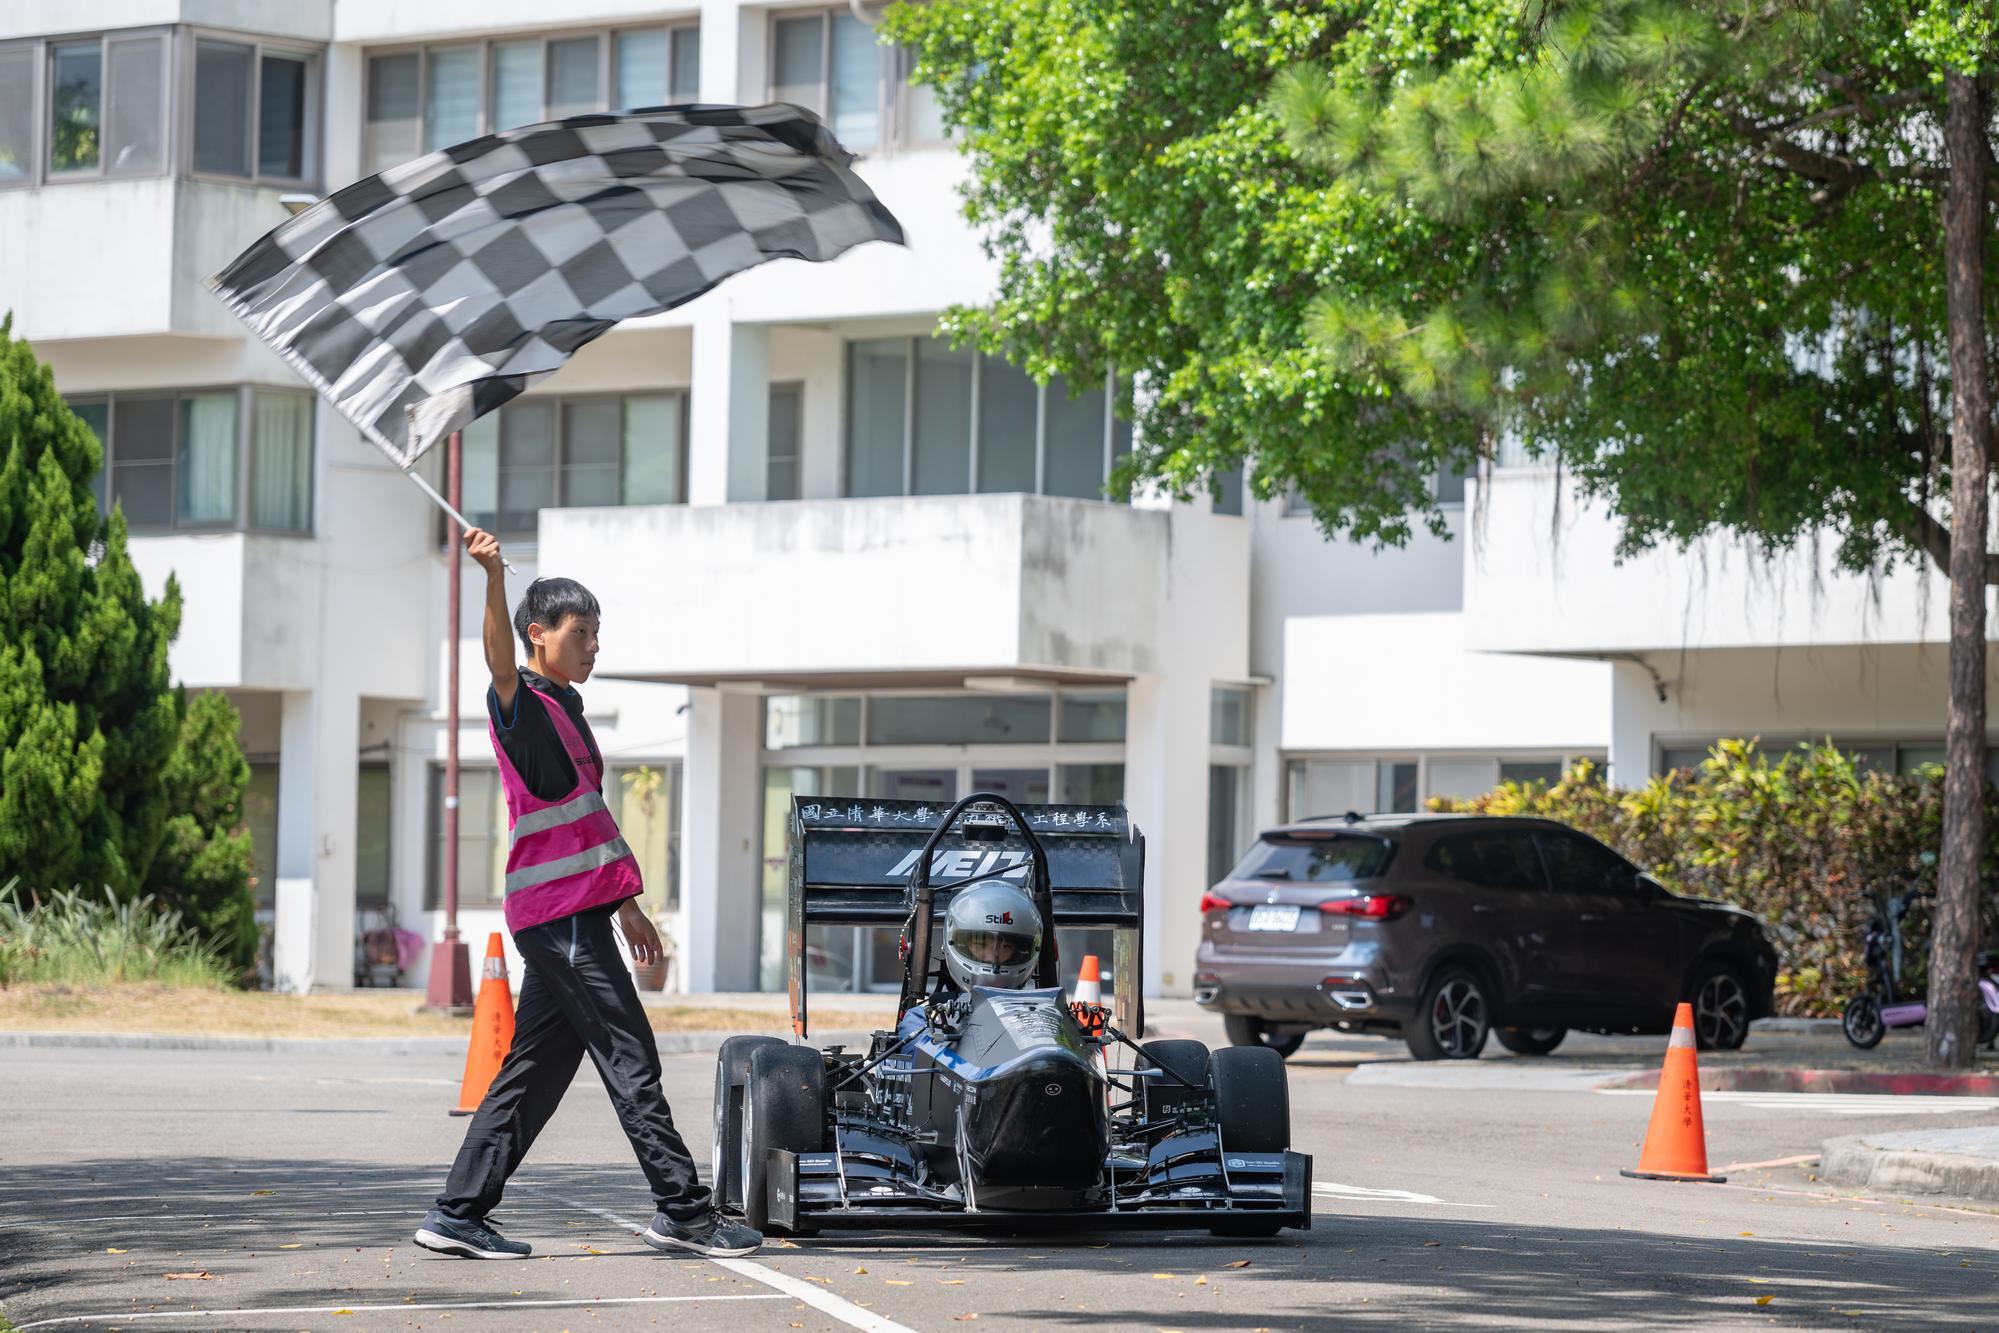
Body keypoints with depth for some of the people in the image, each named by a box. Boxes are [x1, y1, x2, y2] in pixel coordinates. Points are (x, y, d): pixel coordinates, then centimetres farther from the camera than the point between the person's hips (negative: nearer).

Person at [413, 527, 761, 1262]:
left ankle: (459, 1213, 10)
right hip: (558, 912, -9)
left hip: (577, 912, 9)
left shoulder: (565, 708, 21)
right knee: (630, 1060, -7)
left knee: (537, 1066, 8)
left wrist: (626, 904, 30)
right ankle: (682, 1208, -3)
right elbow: (500, 657, -30)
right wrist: (494, 576, -47)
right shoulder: (521, 705, -6)